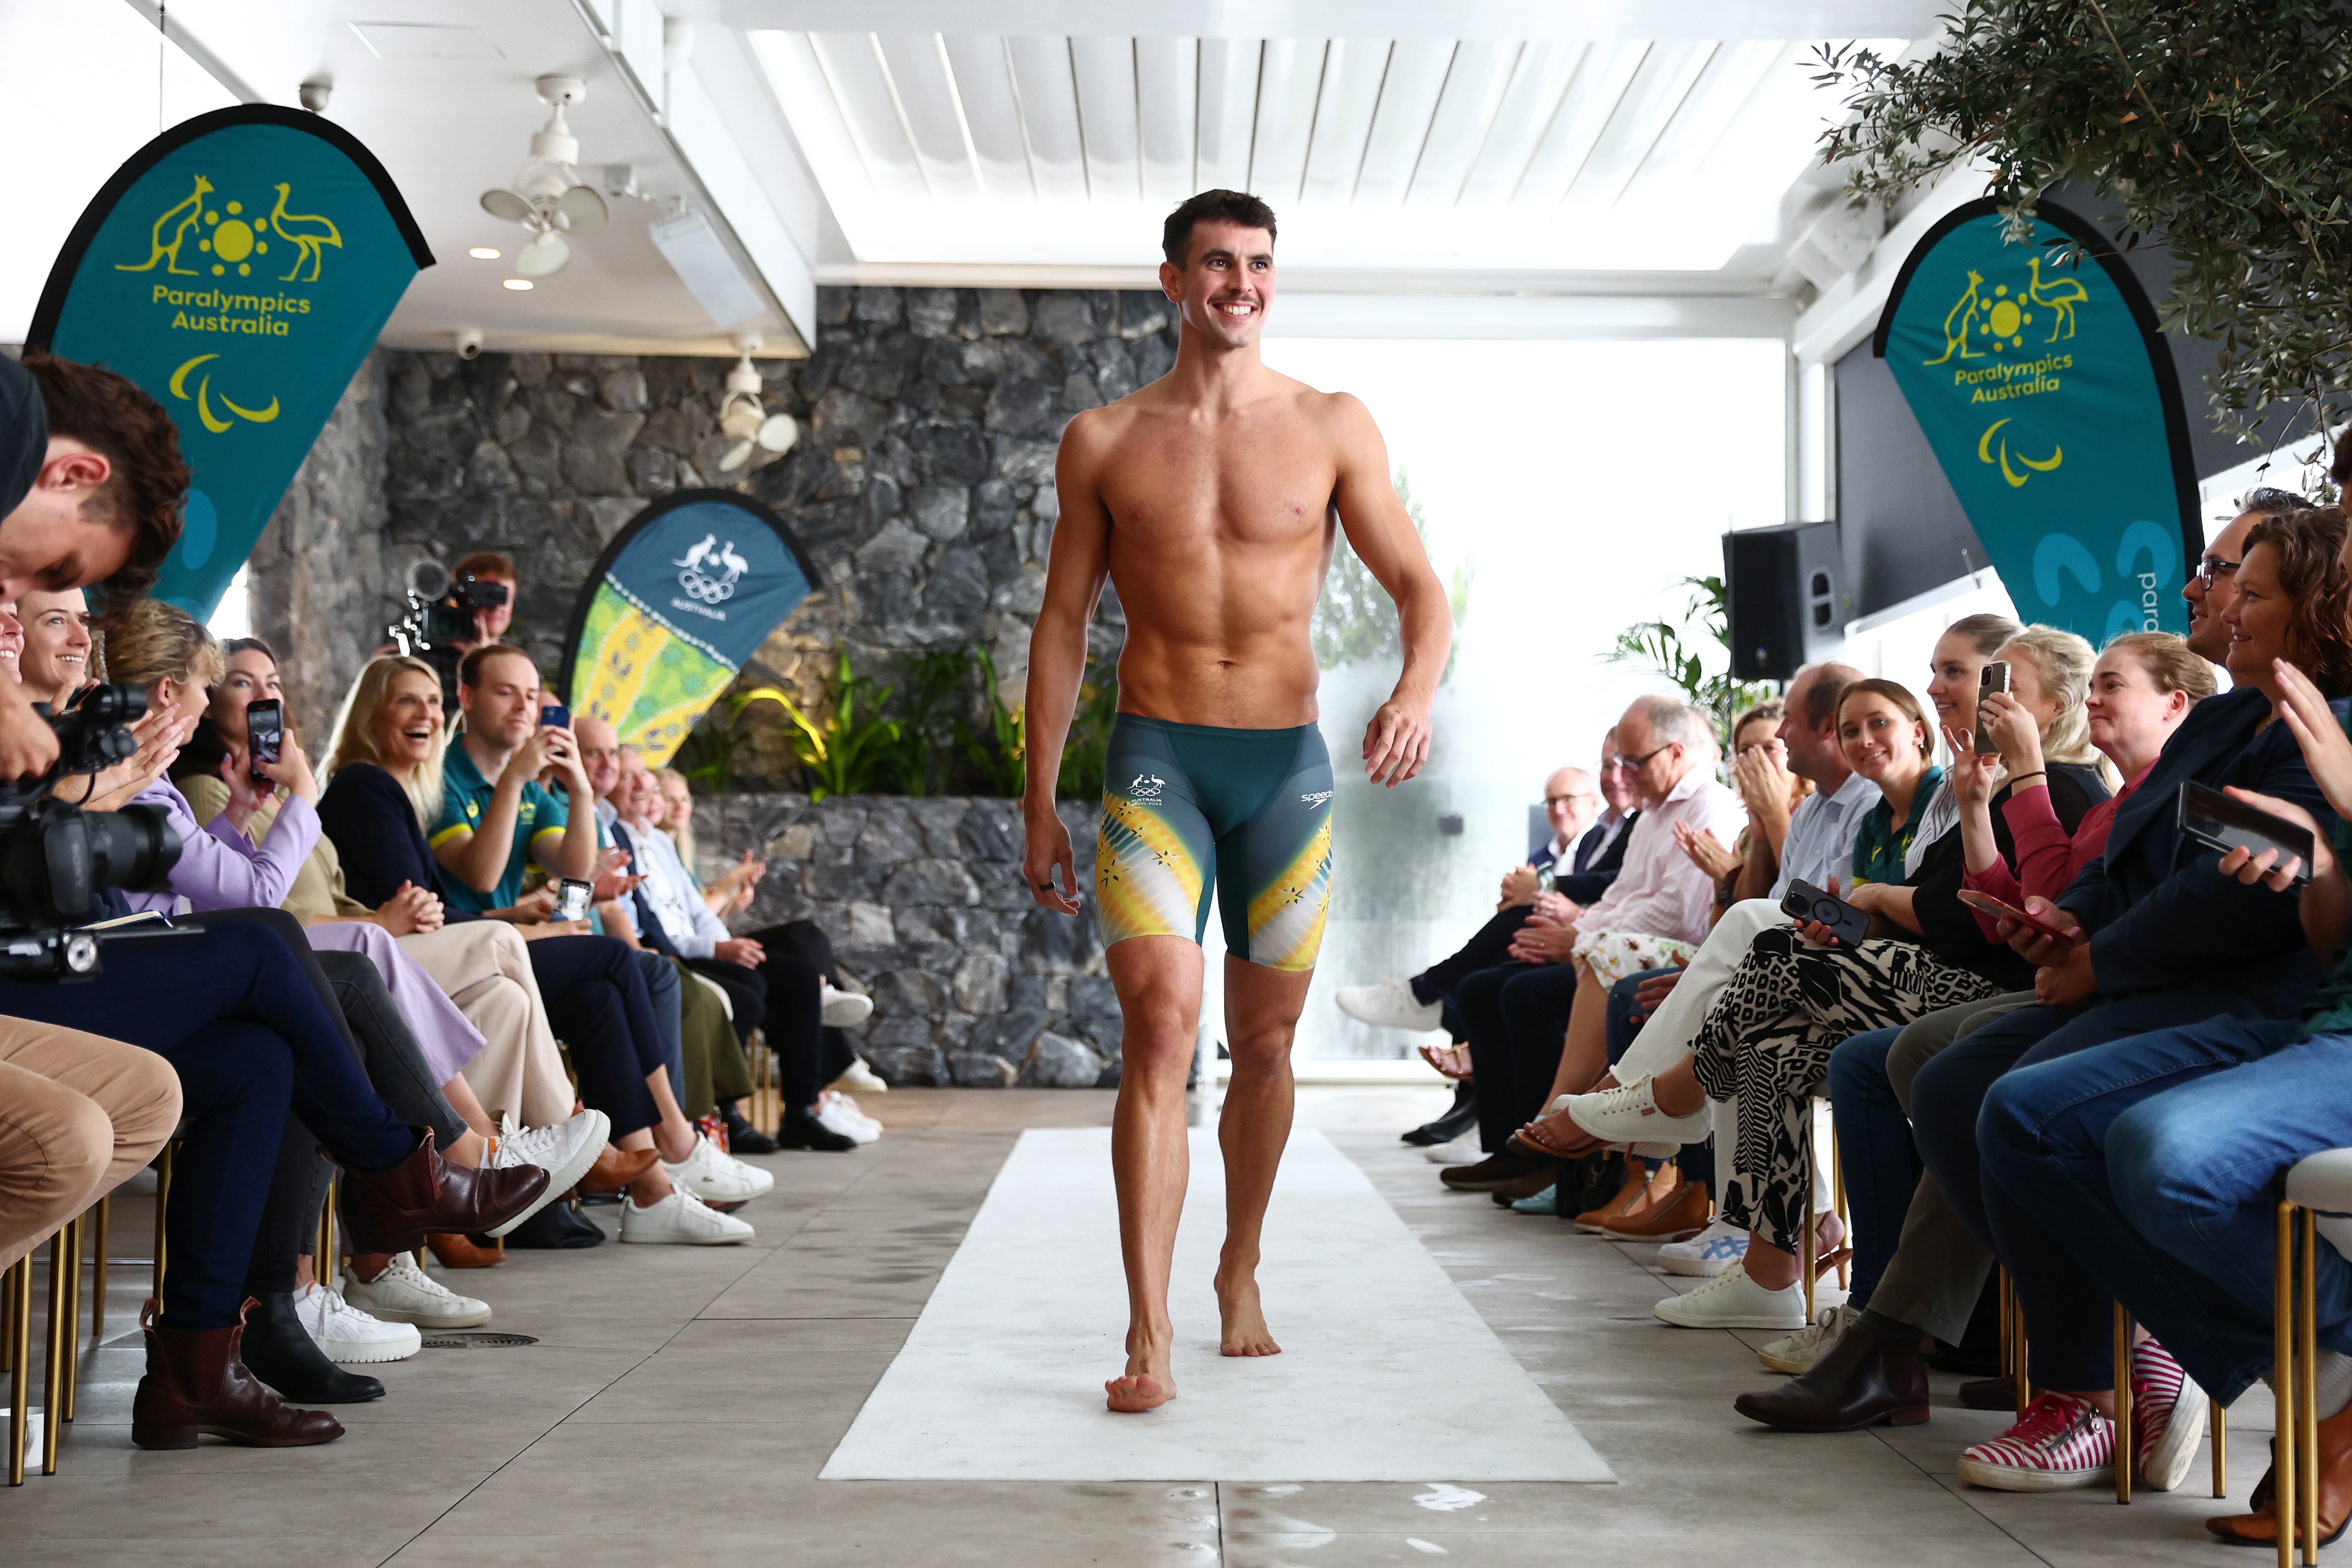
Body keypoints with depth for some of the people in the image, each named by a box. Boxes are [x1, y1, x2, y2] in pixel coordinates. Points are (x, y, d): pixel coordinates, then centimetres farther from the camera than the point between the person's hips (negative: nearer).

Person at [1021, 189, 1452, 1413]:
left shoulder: (1333, 428, 5)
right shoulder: (1102, 442, 6)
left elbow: (1418, 585, 3)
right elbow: (1062, 625, 9)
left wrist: (1417, 687, -20)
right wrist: (1040, 804, 6)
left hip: (1287, 761, 1)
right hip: (1156, 758, -1)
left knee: (1265, 1044, 9)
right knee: (1159, 1025, -16)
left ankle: (1241, 1270, 31)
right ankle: (1148, 1336, -15)